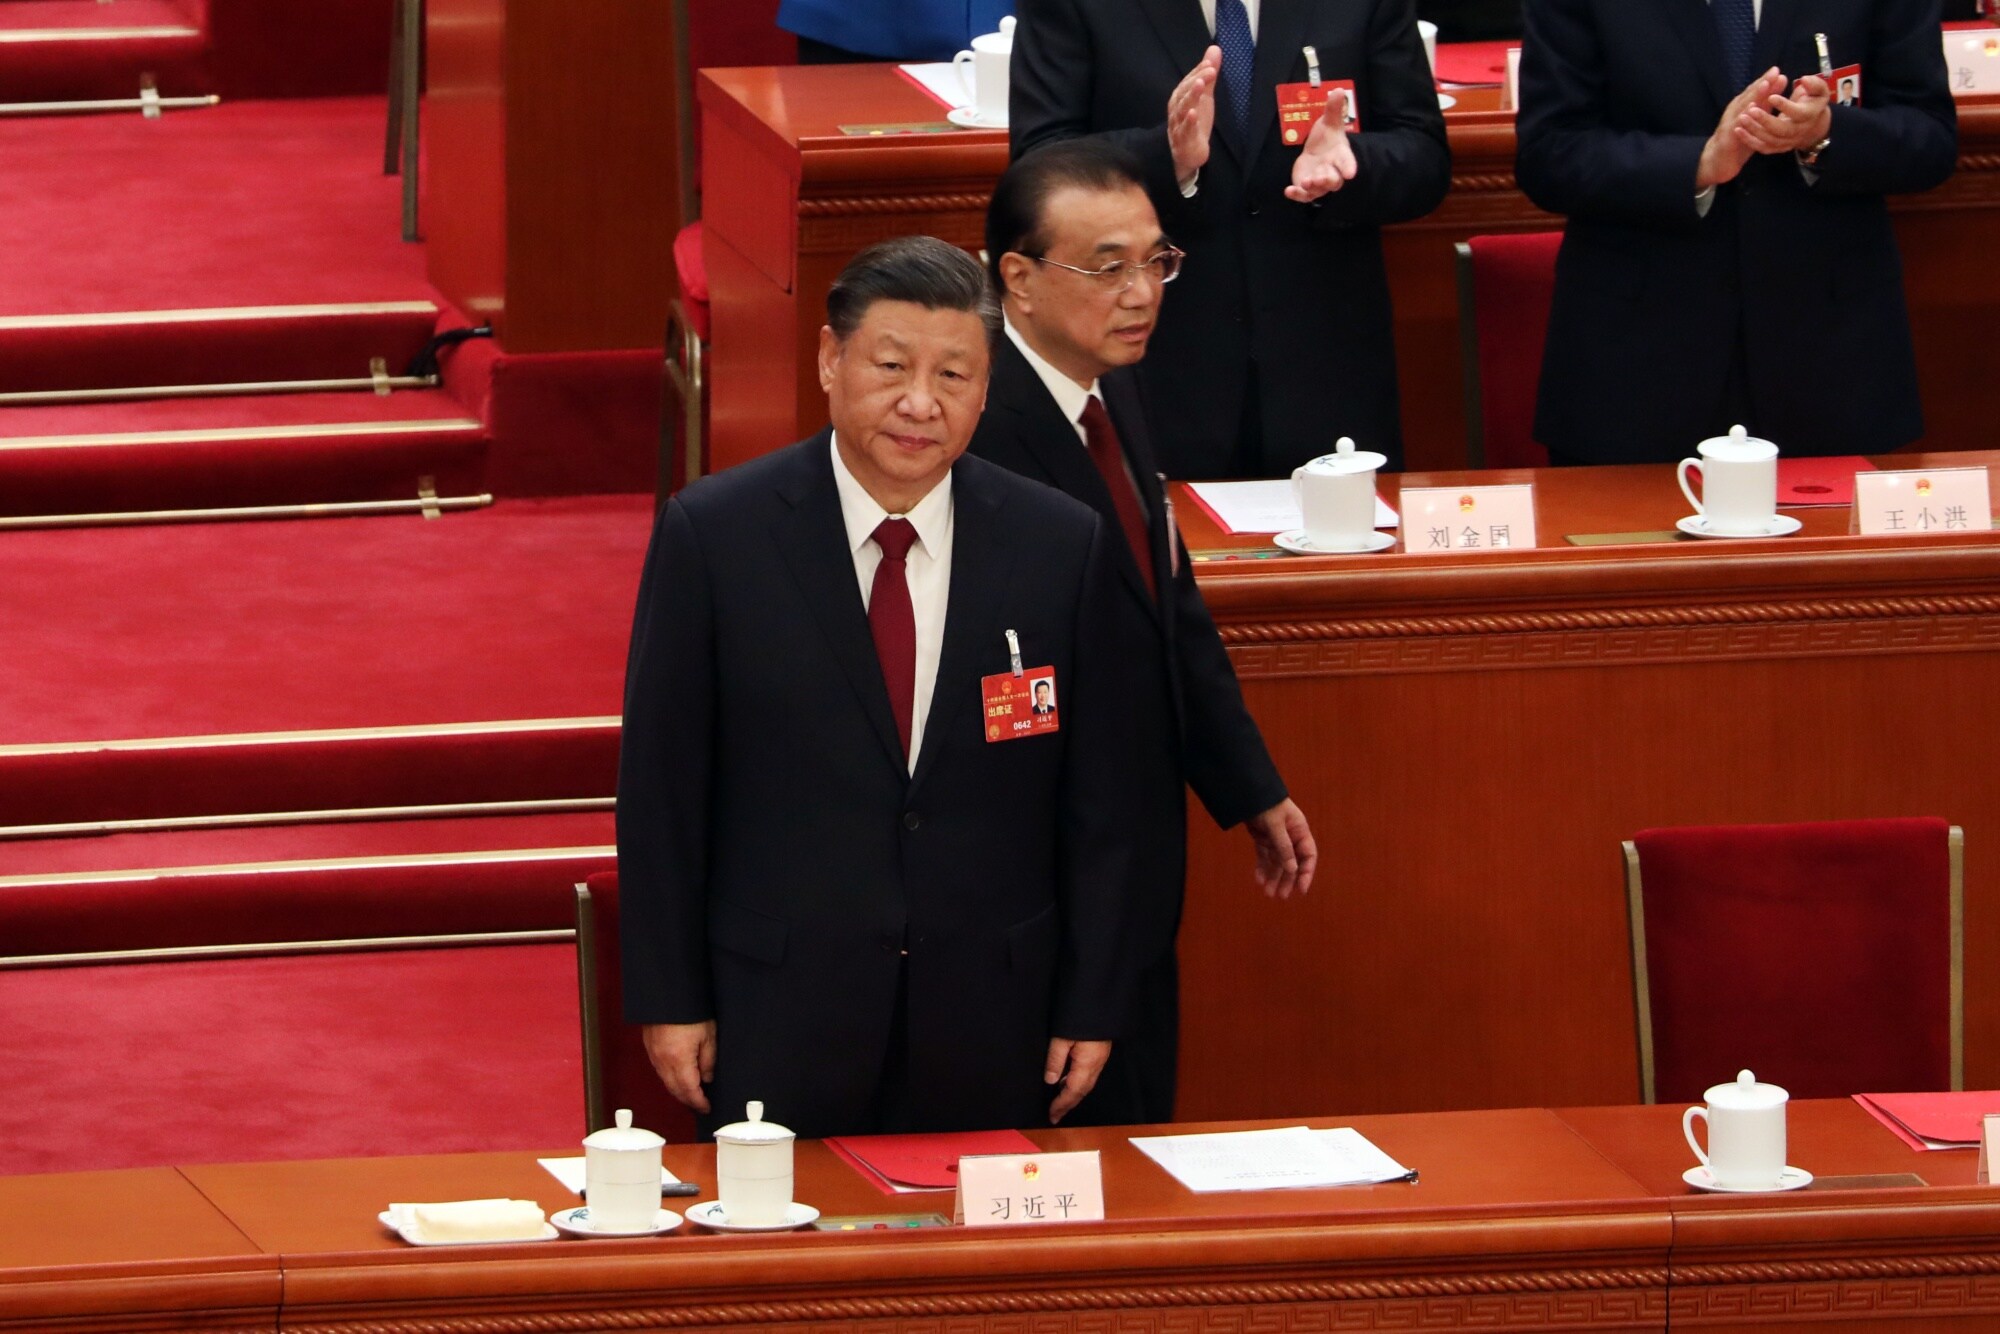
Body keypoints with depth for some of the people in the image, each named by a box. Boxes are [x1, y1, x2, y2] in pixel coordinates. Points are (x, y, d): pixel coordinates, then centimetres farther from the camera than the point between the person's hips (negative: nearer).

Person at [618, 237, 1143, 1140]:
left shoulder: (1059, 546, 0)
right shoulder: (712, 534, -5)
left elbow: (1095, 799, 5)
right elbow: (661, 783, -1)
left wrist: (1092, 1006, 4)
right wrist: (669, 999, -2)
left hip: (988, 1021, 2)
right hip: (781, 1015, -2)